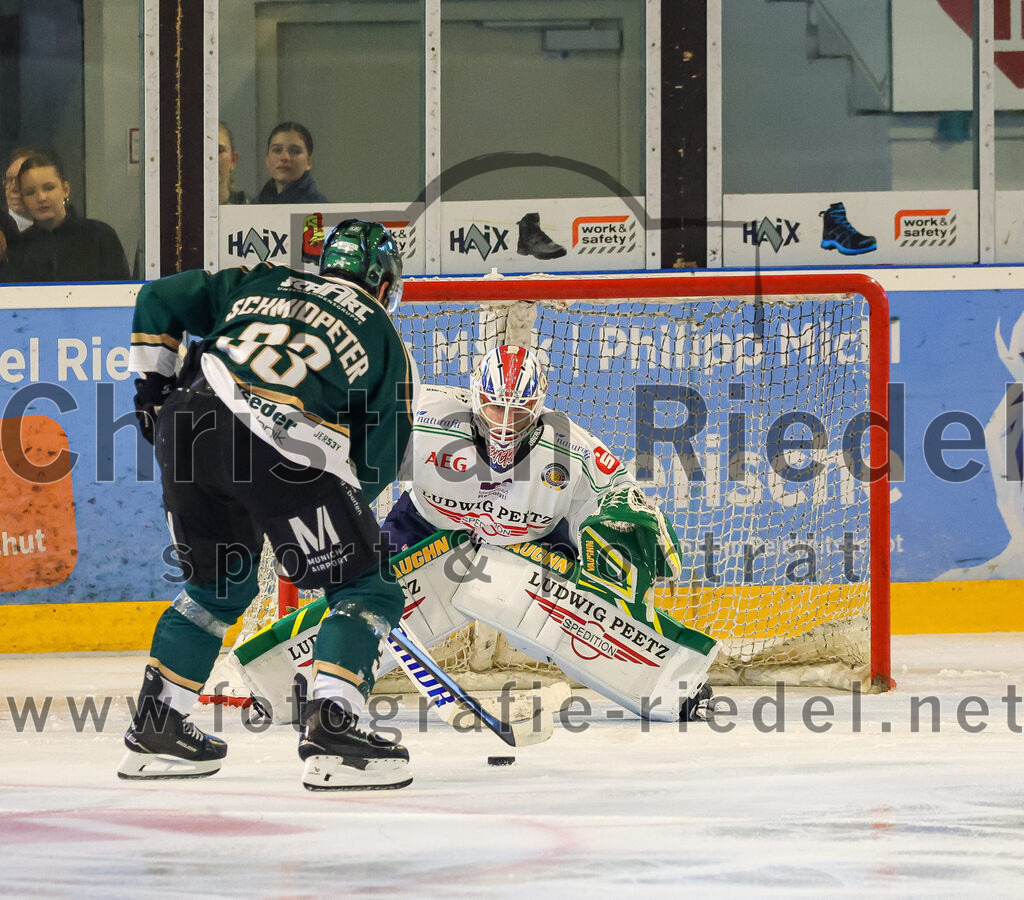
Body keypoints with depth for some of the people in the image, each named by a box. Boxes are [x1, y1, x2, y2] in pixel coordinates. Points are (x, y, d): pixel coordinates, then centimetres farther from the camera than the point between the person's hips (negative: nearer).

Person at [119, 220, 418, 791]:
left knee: (220, 587, 26)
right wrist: (341, 508, 30)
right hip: (287, 447, -5)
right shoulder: (385, 339, 20)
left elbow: (160, 300, 27)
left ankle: (156, 727, 26)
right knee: (366, 588, 7)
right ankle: (330, 728, -9)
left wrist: (154, 385, 33)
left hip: (188, 424, 5)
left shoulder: (262, 284, 28)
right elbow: (379, 463, 16)